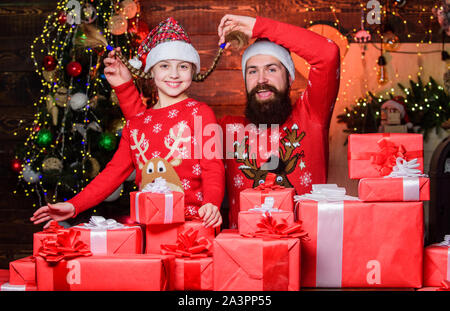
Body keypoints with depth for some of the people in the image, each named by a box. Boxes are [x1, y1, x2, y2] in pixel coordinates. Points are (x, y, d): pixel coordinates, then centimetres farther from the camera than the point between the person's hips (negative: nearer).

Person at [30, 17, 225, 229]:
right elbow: (115, 171, 16)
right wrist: (74, 205, 6)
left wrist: (211, 203, -24)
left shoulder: (199, 112, 4)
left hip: (192, 219, -4)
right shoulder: (136, 123, 16)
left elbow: (213, 166, -3)